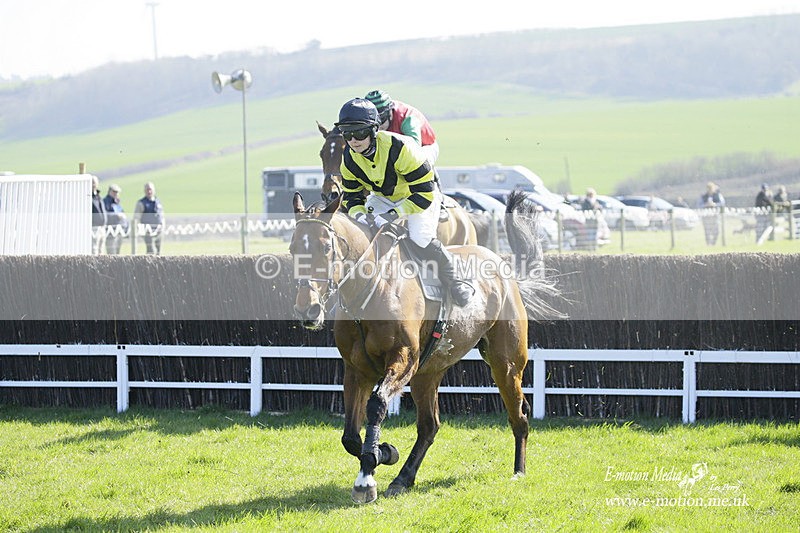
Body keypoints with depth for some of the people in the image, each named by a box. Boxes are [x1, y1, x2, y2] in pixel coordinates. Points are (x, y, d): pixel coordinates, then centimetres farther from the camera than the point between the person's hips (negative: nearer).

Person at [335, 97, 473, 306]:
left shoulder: (399, 148, -35)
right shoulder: (350, 159, -15)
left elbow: (424, 192, -32)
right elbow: (351, 195, -1)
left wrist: (394, 215, -37)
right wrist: (358, 213, -26)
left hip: (418, 197, -6)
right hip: (382, 198, 6)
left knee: (420, 238, -29)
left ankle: (455, 282, -10)